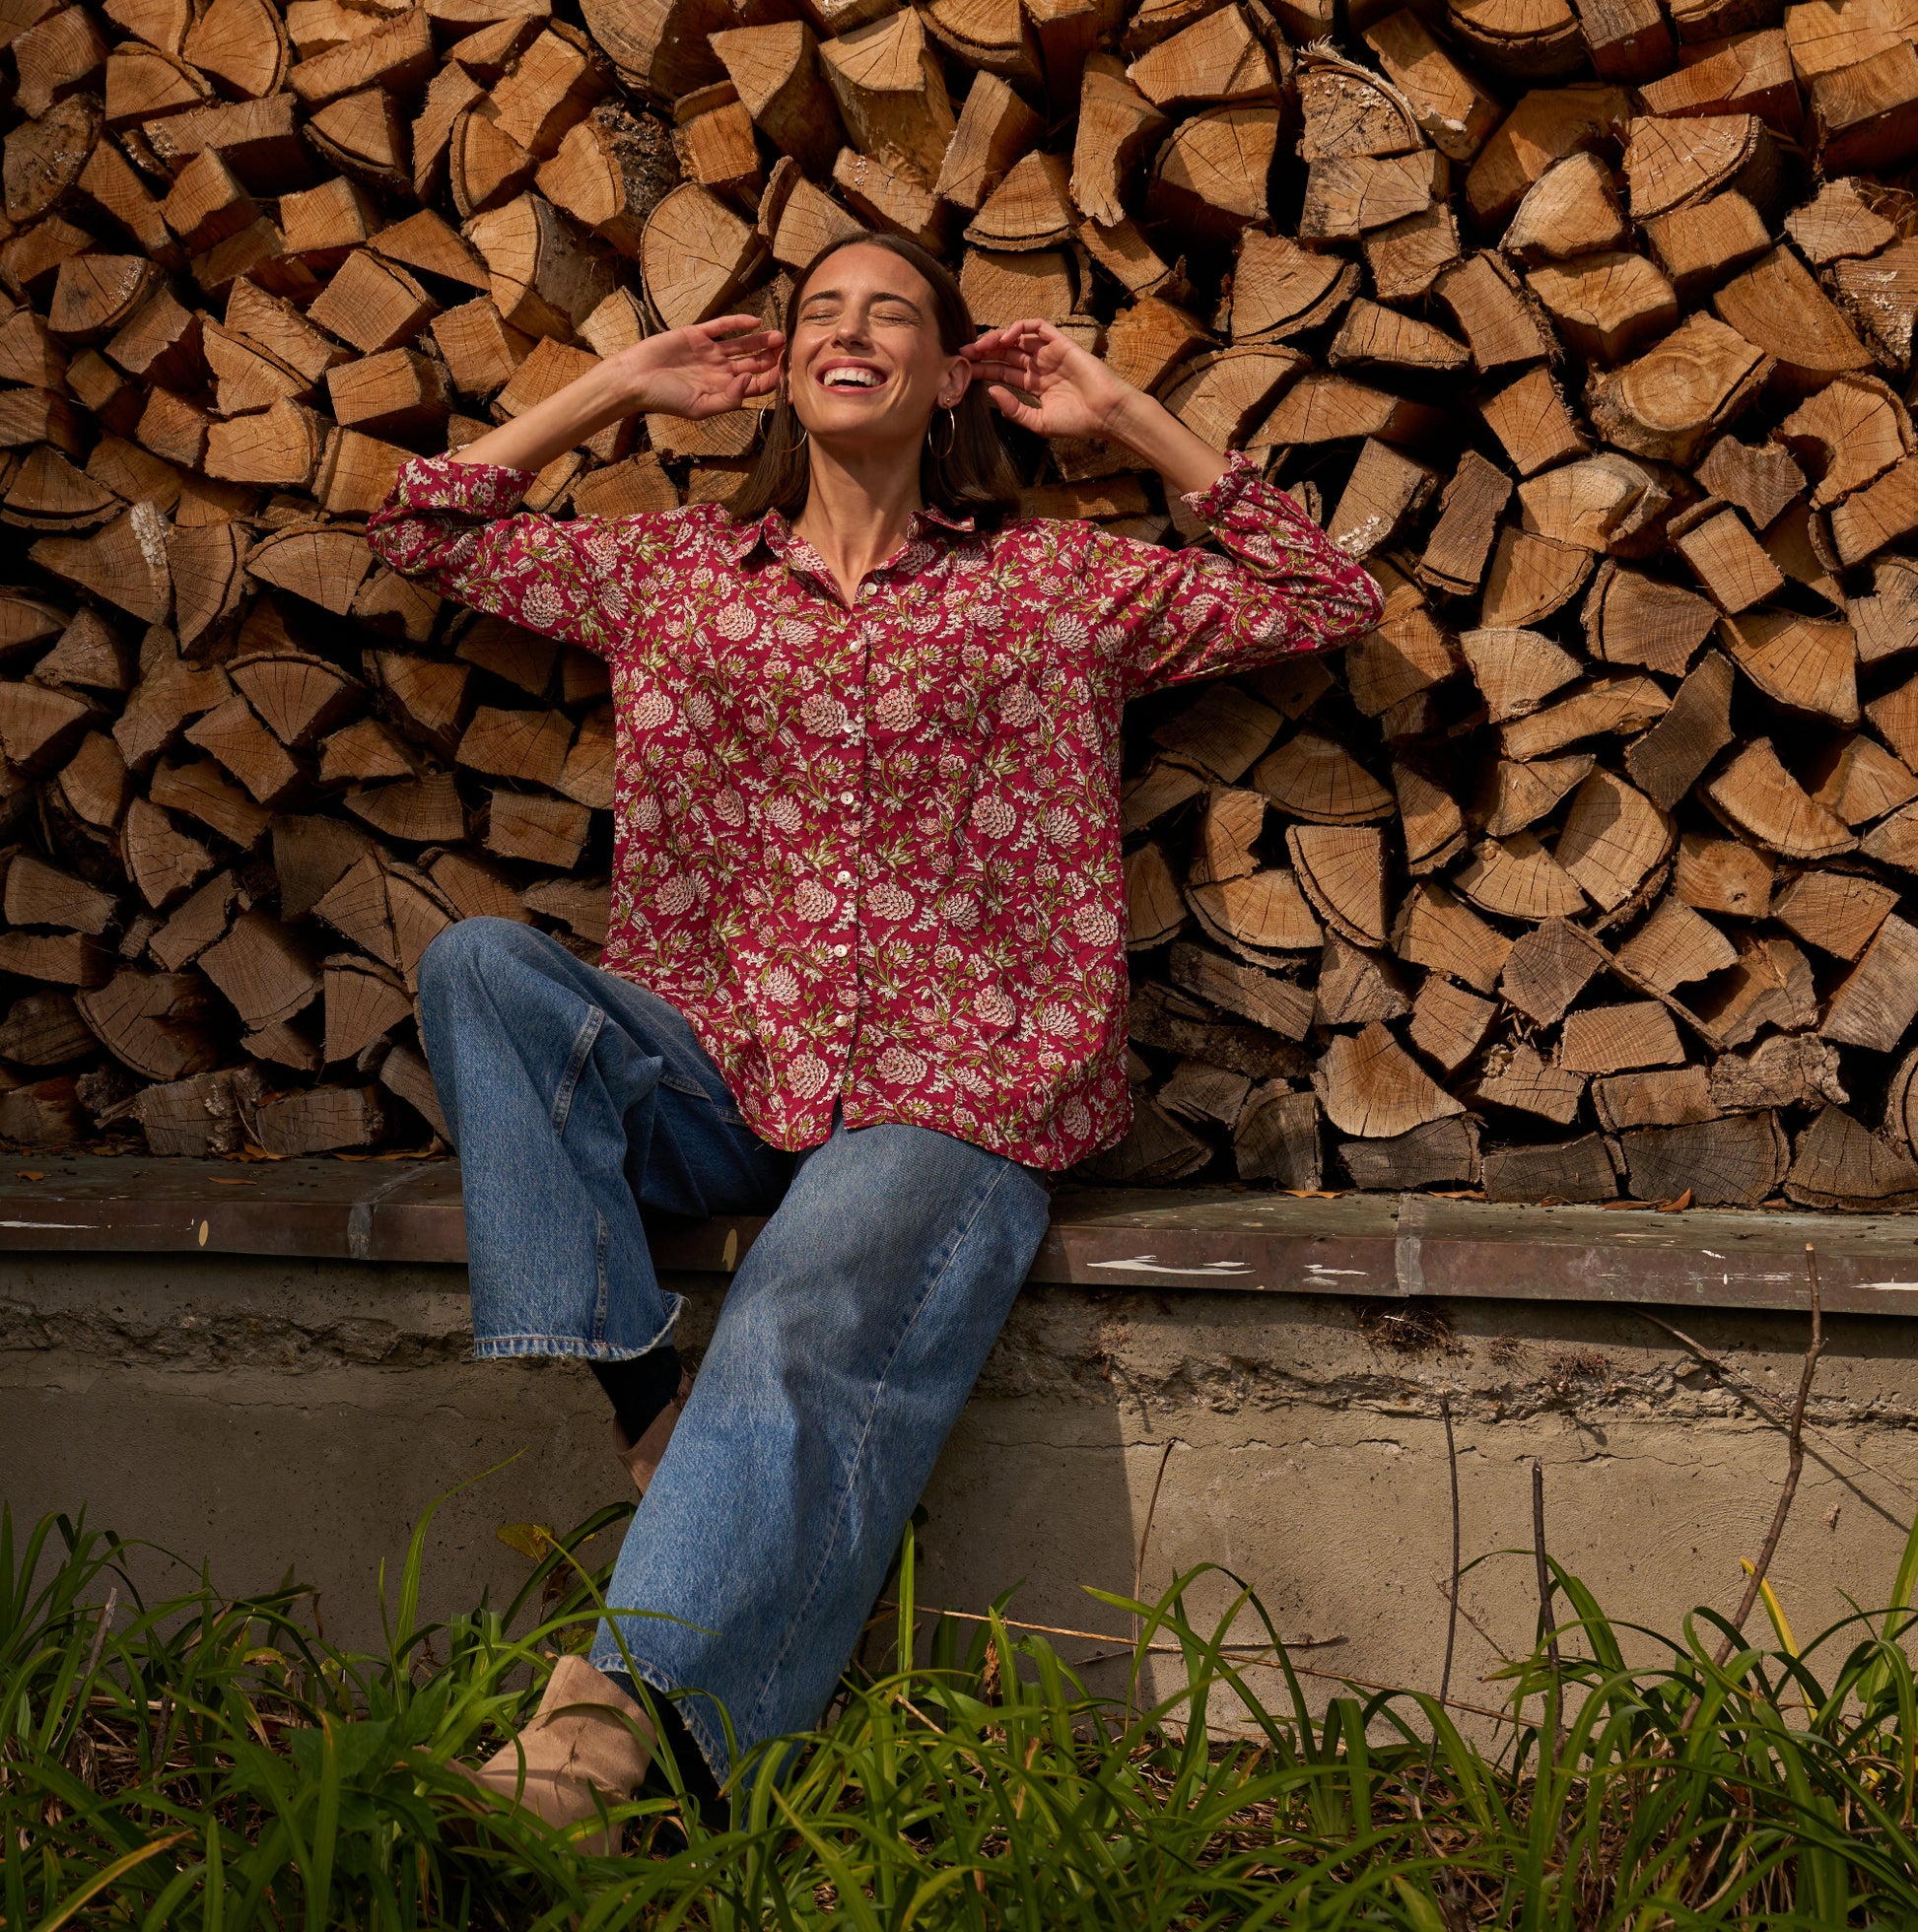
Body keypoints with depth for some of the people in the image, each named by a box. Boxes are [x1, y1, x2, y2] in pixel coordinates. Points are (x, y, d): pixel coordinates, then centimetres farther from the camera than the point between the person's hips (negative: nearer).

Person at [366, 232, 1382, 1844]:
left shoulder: (1060, 584, 14)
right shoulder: (678, 570, 19)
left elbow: (1335, 603, 13)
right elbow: (424, 530, 25)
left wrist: (1132, 420, 12)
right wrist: (623, 387, 22)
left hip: (950, 1099, -3)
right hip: (712, 1076, 3)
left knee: (798, 1348, -31)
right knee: (481, 961, -23)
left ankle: (620, 1713, -43)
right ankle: (625, 1394, -28)